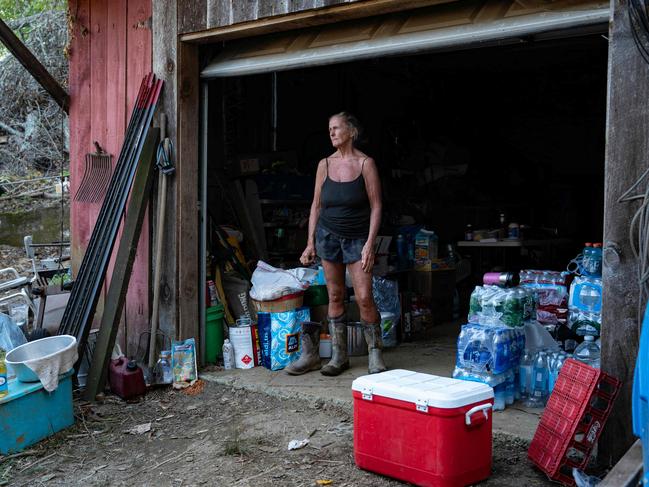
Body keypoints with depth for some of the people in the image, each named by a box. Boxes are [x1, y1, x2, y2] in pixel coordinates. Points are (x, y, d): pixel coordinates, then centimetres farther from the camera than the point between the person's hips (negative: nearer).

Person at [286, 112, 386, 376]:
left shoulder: (366, 163, -7)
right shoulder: (325, 164, 4)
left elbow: (376, 206, -8)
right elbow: (316, 205, 8)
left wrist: (370, 244, -15)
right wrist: (310, 243, 3)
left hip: (357, 237, -3)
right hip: (328, 235, 4)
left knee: (364, 297, -10)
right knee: (335, 296, 6)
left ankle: (375, 355, 6)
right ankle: (339, 356, 15)